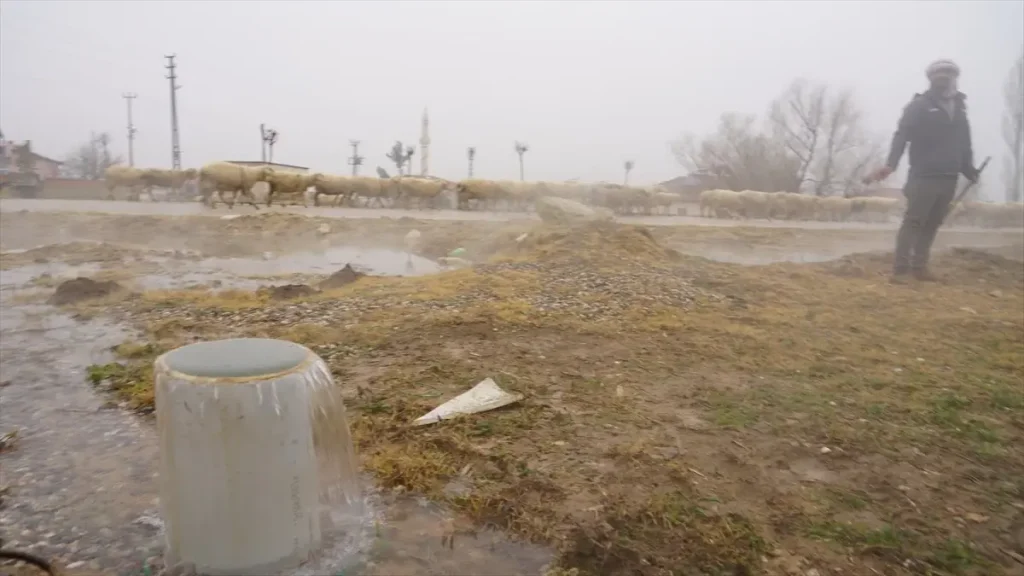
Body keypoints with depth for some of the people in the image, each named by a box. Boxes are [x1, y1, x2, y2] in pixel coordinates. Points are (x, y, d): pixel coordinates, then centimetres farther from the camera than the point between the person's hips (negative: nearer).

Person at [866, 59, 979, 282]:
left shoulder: (959, 108, 15)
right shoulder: (919, 105, -3)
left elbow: (964, 144, 18)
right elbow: (902, 136, -15)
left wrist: (969, 170, 11)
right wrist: (891, 164, -29)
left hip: (948, 179, 6)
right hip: (923, 177, -6)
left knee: (932, 224, 8)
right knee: (913, 221, -7)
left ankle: (919, 266, 15)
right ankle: (901, 269, -6)